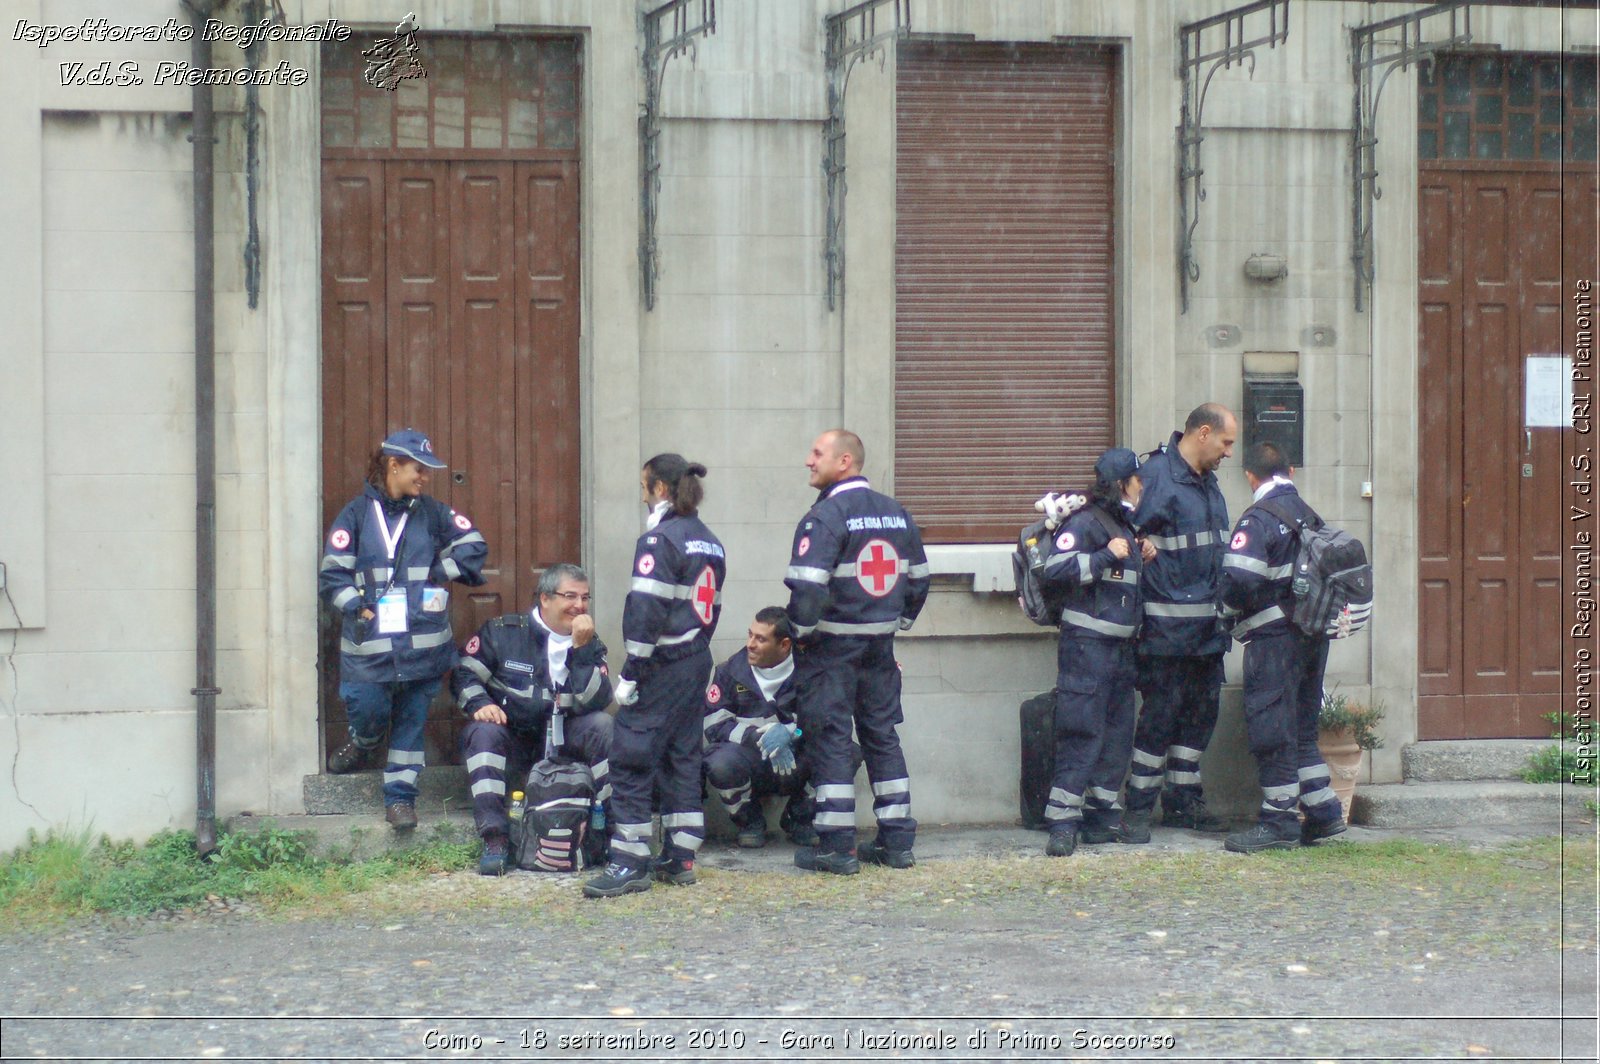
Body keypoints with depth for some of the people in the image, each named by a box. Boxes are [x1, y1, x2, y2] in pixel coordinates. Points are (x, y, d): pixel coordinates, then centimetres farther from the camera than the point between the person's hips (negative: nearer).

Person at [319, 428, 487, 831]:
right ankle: (363, 745, 32)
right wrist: (359, 608, -12)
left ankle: (400, 794, 15)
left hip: (423, 643, 2)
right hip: (370, 643, -2)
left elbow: (474, 546, 10)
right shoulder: (357, 514, 1)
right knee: (368, 710, -4)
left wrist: (439, 573, -1)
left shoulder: (432, 512, 7)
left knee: (412, 719, 5)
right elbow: (333, 574, -1)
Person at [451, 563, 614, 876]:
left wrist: (581, 650, -22)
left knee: (604, 726, -26)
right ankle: (494, 840, -36)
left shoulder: (590, 645, 2)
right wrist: (479, 703, -20)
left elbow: (596, 702, -13)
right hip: (511, 740, -1)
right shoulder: (502, 631, -2)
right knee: (483, 731, -33)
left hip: (561, 741, 1)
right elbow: (464, 674, 1)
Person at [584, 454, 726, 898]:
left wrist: (630, 674, -16)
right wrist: (695, 651, 16)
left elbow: (646, 612, -19)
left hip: (662, 665, -9)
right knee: (682, 757, 13)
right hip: (698, 662, 9)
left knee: (632, 759, -5)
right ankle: (680, 857, 14)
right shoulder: (710, 543, 14)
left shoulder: (660, 540, -13)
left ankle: (630, 863, -7)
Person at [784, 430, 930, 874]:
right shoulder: (897, 514, 9)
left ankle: (836, 846, 0)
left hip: (833, 646, -7)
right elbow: (918, 580, 15)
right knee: (882, 737, 13)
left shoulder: (824, 517, -15)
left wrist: (801, 635, -8)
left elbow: (808, 588, -22)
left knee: (830, 741, -1)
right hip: (880, 646, 7)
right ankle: (897, 841, 15)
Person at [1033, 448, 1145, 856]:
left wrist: (1144, 559, 12)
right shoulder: (1086, 522, -10)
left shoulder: (1125, 526, 18)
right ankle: (1063, 824, -10)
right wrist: (1107, 556, -19)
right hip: (1087, 643, -9)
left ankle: (1101, 816, 18)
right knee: (1082, 734, -11)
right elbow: (1052, 569, -22)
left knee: (1118, 733, 11)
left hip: (1121, 646, 9)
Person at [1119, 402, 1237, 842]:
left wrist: (1222, 608, 17)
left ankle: (1184, 801, 24)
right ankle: (1138, 808, 2)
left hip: (1207, 624, 9)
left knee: (1201, 712, 13)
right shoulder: (1156, 475, -12)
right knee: (1160, 714, -6)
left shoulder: (1208, 482, 17)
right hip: (1167, 624, -9)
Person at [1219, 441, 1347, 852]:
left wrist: (1227, 608, -3)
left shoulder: (1258, 520, -13)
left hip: (1274, 638, -8)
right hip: (1313, 635, 8)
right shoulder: (1311, 517, 11)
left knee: (1270, 730, -2)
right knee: (1301, 729, 17)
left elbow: (1239, 580, -22)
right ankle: (1323, 812, 18)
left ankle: (1279, 822, 0)